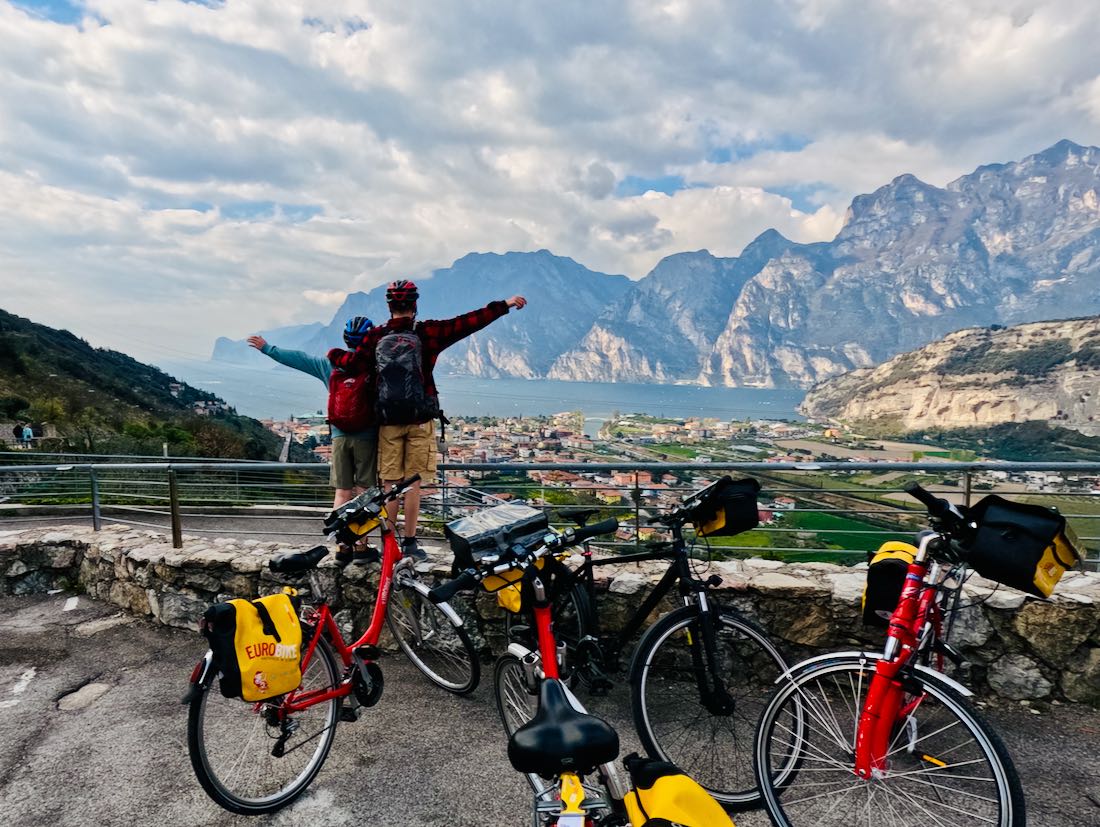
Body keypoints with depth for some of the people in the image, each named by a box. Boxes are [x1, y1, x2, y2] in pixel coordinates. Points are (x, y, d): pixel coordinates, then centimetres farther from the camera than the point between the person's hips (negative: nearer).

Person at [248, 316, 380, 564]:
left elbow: (297, 358, 16)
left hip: (339, 436, 3)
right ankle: (361, 548, 5)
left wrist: (266, 348, 27)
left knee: (342, 492, 8)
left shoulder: (330, 364, 6)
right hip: (366, 437, -3)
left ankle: (342, 547, 10)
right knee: (363, 492, 2)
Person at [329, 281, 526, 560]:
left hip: (388, 421, 2)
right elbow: (465, 323, -7)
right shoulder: (426, 333, -5)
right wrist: (504, 305, -2)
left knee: (390, 484, 9)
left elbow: (356, 363, -8)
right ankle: (410, 543, 9)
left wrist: (333, 354, 13)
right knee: (413, 483, 4)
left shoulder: (375, 336, 2)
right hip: (419, 420, -2)